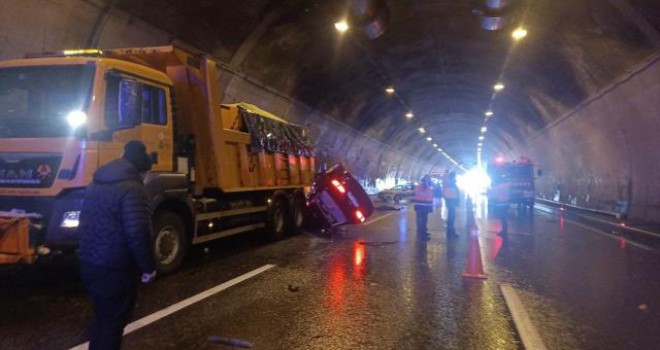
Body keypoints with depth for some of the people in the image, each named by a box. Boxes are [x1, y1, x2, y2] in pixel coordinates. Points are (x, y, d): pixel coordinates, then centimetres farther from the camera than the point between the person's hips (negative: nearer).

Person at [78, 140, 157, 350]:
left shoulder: (97, 184, 12)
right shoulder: (132, 189, -18)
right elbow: (137, 233, -24)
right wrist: (148, 267, -14)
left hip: (89, 263, 9)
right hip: (115, 268, -9)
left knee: (102, 318, 24)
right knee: (113, 323, 5)